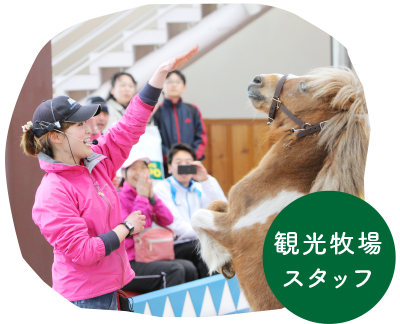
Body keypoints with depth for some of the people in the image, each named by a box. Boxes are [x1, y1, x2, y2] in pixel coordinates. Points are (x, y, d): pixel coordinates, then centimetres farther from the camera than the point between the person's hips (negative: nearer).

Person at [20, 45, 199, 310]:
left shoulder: (97, 163, 4)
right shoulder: (52, 193, -19)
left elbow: (131, 125, 7)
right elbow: (82, 251, -22)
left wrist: (162, 72, 4)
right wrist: (127, 227, -11)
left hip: (109, 287, 8)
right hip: (83, 298, -8)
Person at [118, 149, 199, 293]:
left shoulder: (146, 197, 16)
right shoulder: (119, 197, -9)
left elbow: (167, 221, 5)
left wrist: (151, 196, -6)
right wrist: (142, 197, -14)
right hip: (127, 265, -8)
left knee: (189, 268, -11)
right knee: (175, 270, -25)